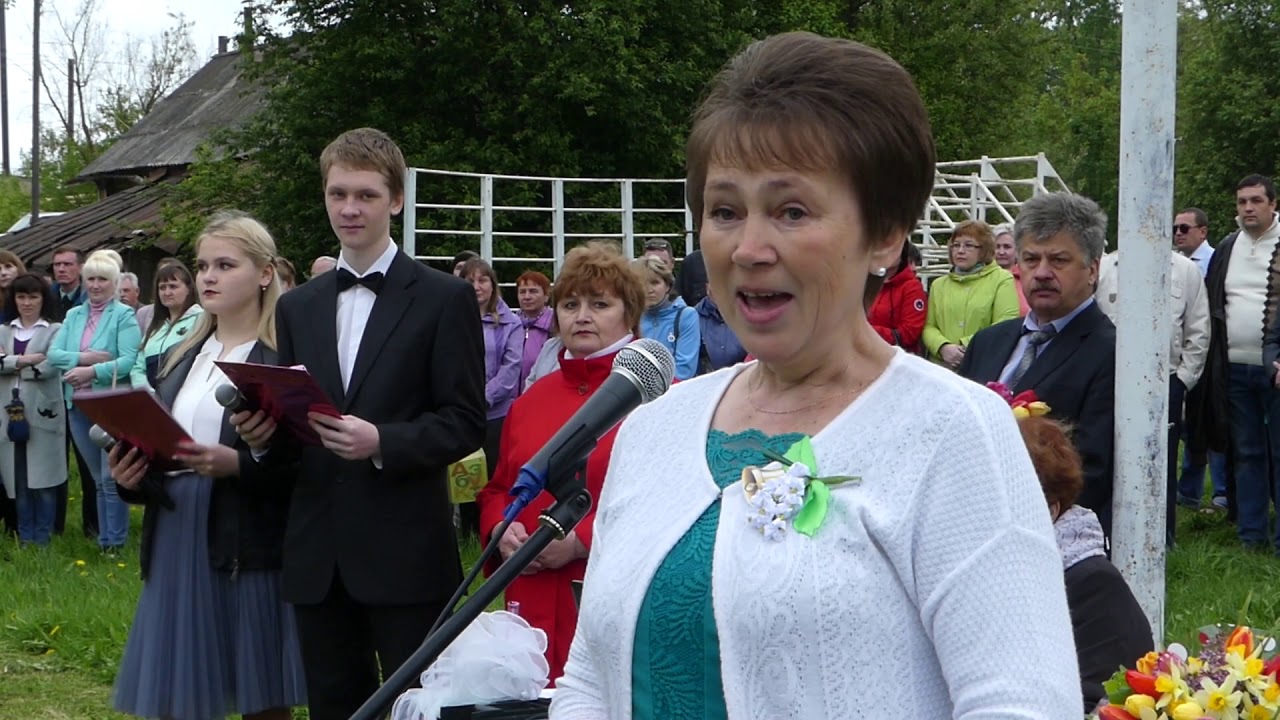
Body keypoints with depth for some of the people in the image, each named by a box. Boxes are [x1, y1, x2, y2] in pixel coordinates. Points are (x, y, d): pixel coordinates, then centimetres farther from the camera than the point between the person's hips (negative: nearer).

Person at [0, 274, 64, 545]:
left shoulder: (54, 330, 3)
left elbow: (50, 367, -10)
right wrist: (23, 360, -13)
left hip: (42, 410, -4)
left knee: (43, 475, -3)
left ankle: (42, 537, 5)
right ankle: (25, 537, 13)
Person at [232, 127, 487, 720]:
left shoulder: (445, 299, -1)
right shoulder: (297, 306, 15)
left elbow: (465, 422, -6)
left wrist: (382, 441, -22)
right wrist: (263, 432, -6)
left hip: (405, 553, -5)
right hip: (318, 555, 5)